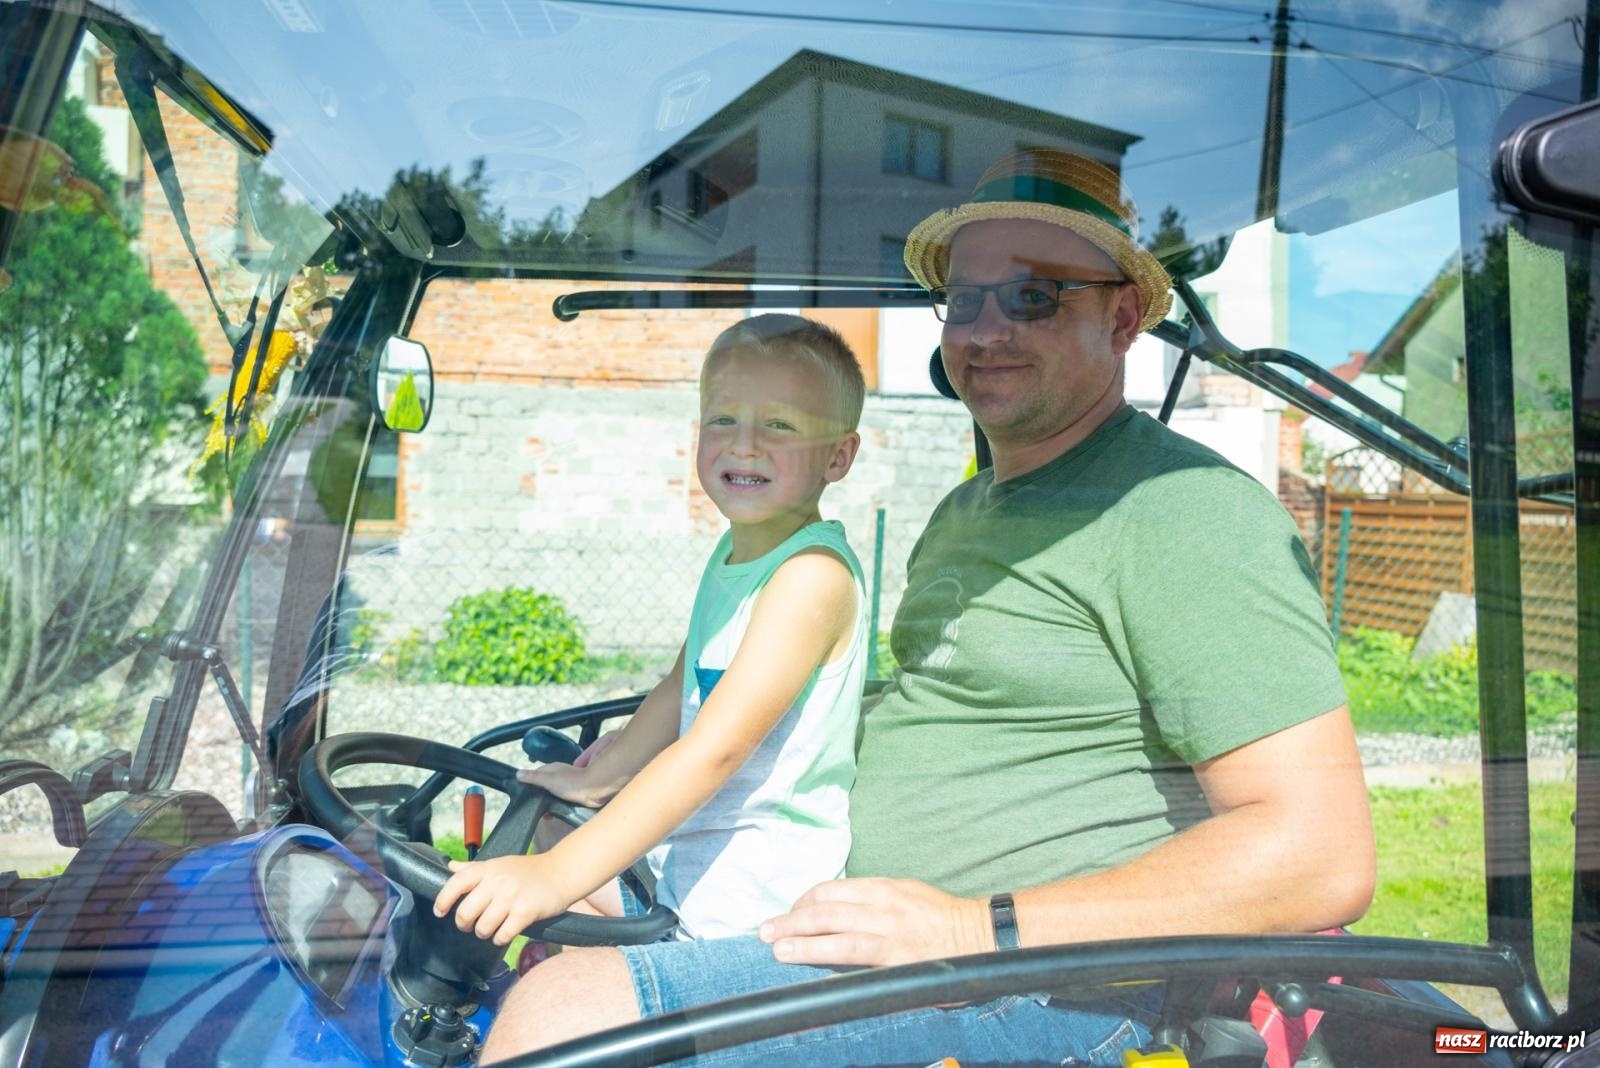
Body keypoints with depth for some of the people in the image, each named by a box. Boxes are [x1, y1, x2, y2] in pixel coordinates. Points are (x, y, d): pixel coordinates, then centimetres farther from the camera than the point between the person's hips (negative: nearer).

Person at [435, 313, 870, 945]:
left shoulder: (815, 573, -23)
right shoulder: (733, 554, 7)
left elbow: (717, 746, -30)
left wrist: (559, 873, -34)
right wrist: (600, 779, 29)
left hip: (756, 896, -9)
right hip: (684, 857, 9)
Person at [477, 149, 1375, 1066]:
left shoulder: (1188, 514, -14)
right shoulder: (965, 511, 17)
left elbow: (1325, 857, -19)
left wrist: (982, 929, -24)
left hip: (1051, 984, -9)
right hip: (883, 931, 9)